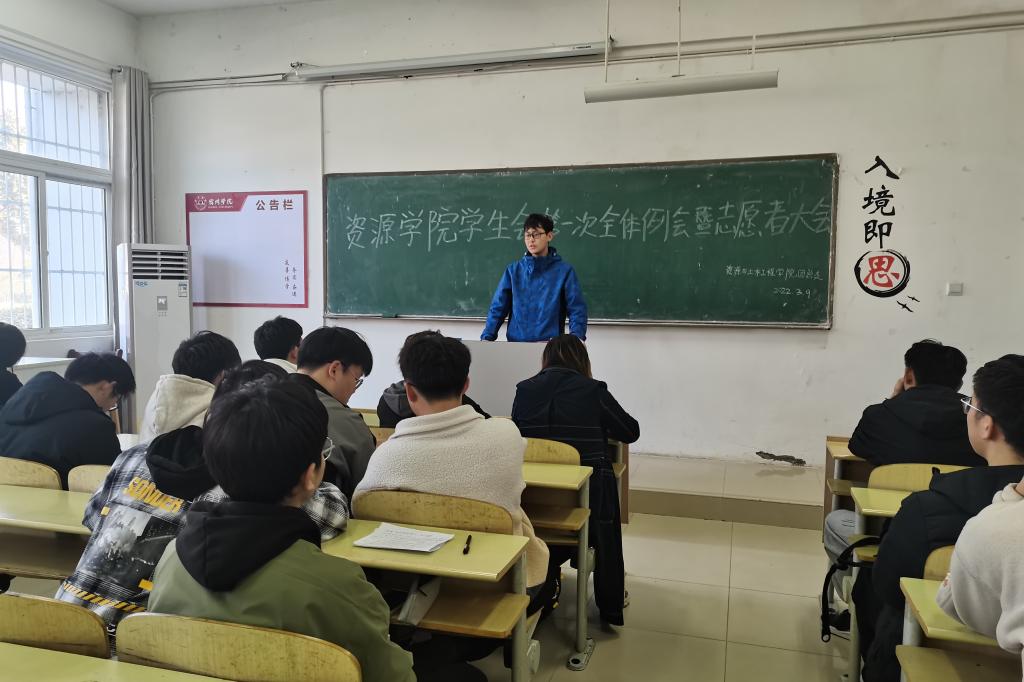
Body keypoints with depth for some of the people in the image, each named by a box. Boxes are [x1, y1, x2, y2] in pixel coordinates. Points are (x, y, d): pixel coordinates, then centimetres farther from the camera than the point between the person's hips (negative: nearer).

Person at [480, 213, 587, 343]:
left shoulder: (564, 271, 1)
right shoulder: (514, 271, 8)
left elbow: (577, 310, -3)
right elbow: (498, 308, 5)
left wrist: (576, 339, -20)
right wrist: (487, 337, -9)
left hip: (550, 346, -1)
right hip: (515, 342, 2)